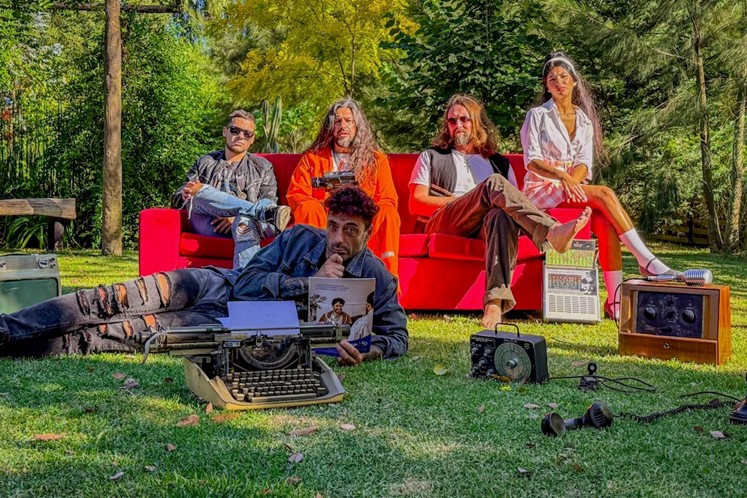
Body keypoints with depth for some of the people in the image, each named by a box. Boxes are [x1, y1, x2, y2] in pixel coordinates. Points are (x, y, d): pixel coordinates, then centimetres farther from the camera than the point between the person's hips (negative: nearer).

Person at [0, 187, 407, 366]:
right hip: (217, 283, 3)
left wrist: (365, 351, -29)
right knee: (111, 302, -15)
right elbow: (247, 283, -7)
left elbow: (396, 336, -6)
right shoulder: (300, 238, -1)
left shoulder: (374, 278, -6)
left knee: (133, 333, -18)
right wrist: (311, 284, -16)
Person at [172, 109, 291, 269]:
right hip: (207, 224, 1)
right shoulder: (206, 163, 28)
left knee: (246, 222, -40)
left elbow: (270, 202, 8)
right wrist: (185, 195, -7)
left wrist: (238, 217, -12)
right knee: (202, 192, -32)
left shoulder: (262, 167, 23)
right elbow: (177, 198, 22)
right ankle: (267, 213, -43)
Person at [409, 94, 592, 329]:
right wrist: (462, 200, 2)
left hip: (485, 224, 2)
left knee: (503, 216, -40)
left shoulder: (499, 163, 33)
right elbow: (416, 204, 11)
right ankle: (553, 232, -52)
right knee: (494, 183, -31)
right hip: (444, 221, -1)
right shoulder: (432, 157, 28)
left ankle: (496, 301, -60)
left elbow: (514, 200, 18)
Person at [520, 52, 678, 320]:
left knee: (606, 222, -28)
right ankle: (646, 261, -29)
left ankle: (615, 299, -32)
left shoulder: (585, 121, 16)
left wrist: (572, 181, -18)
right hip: (541, 190, -4)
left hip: (574, 187, 4)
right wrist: (562, 177, -27)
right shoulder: (537, 116, 3)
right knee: (604, 194, -28)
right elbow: (531, 160, -9)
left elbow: (584, 163, 5)